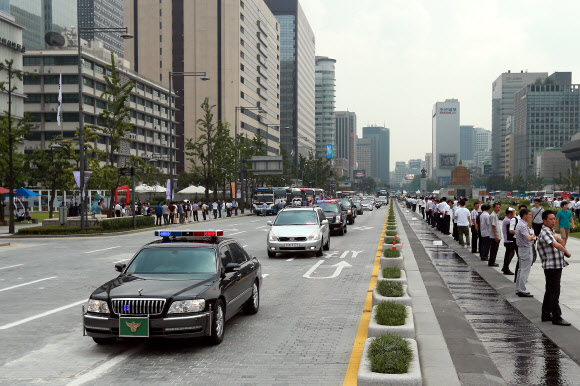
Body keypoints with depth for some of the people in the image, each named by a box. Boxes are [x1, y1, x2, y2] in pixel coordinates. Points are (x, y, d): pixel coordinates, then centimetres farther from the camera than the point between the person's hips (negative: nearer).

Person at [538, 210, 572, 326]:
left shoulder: (550, 231, 17)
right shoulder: (545, 232, -17)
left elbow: (561, 242, 16)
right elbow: (556, 245, -27)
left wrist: (556, 237, -3)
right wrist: (567, 252, -15)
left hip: (557, 265, 10)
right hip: (551, 266, -10)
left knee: (550, 291, 15)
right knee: (554, 292, -6)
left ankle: (546, 314, 23)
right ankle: (556, 317, -2)